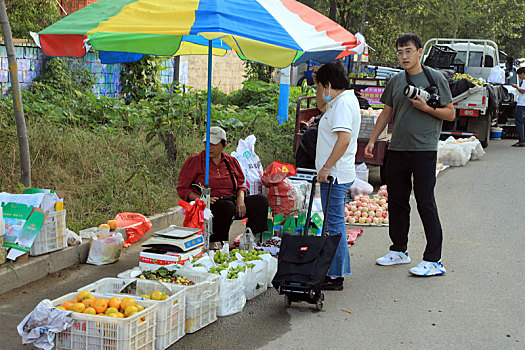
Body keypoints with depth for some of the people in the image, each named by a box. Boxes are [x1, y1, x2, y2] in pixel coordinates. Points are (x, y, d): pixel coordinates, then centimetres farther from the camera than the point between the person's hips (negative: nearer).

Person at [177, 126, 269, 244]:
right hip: (210, 205, -5)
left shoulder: (231, 161, 17)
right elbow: (182, 188, 1)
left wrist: (240, 199, -3)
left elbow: (240, 185, 21)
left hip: (232, 200, 5)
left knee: (261, 200, -16)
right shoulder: (195, 161, 4)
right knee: (227, 206, -39)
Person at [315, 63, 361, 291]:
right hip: (336, 174, 11)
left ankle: (335, 277, 2)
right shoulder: (340, 101, 16)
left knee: (335, 225, -5)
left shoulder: (343, 103, -16)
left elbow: (344, 138, -27)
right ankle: (336, 272, 24)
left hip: (335, 175, -11)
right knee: (335, 223, 15)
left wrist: (326, 167, -25)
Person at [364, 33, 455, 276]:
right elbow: (387, 113, 19)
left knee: (425, 203, -7)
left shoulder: (435, 78, -2)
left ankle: (433, 260, -2)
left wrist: (426, 107, -15)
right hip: (397, 149, 5)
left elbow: (450, 113, 0)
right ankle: (399, 251, 24)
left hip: (424, 149, -5)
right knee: (396, 201, 10)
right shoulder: (395, 81, 12)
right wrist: (372, 140, 13)